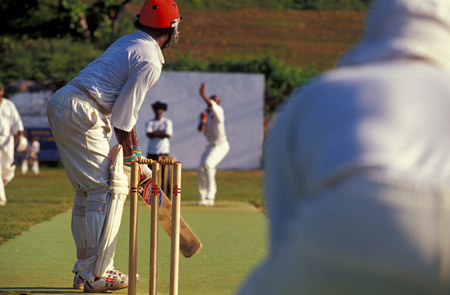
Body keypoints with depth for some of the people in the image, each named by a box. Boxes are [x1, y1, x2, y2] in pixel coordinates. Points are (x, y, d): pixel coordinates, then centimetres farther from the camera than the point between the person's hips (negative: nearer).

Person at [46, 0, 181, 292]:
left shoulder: (129, 42, 19)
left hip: (59, 104, 10)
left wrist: (133, 142, 28)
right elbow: (123, 113, -11)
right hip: (80, 114, -10)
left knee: (88, 189, 17)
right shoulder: (150, 62, -11)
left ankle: (85, 269, 22)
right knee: (110, 188, -6)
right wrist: (131, 158, -1)